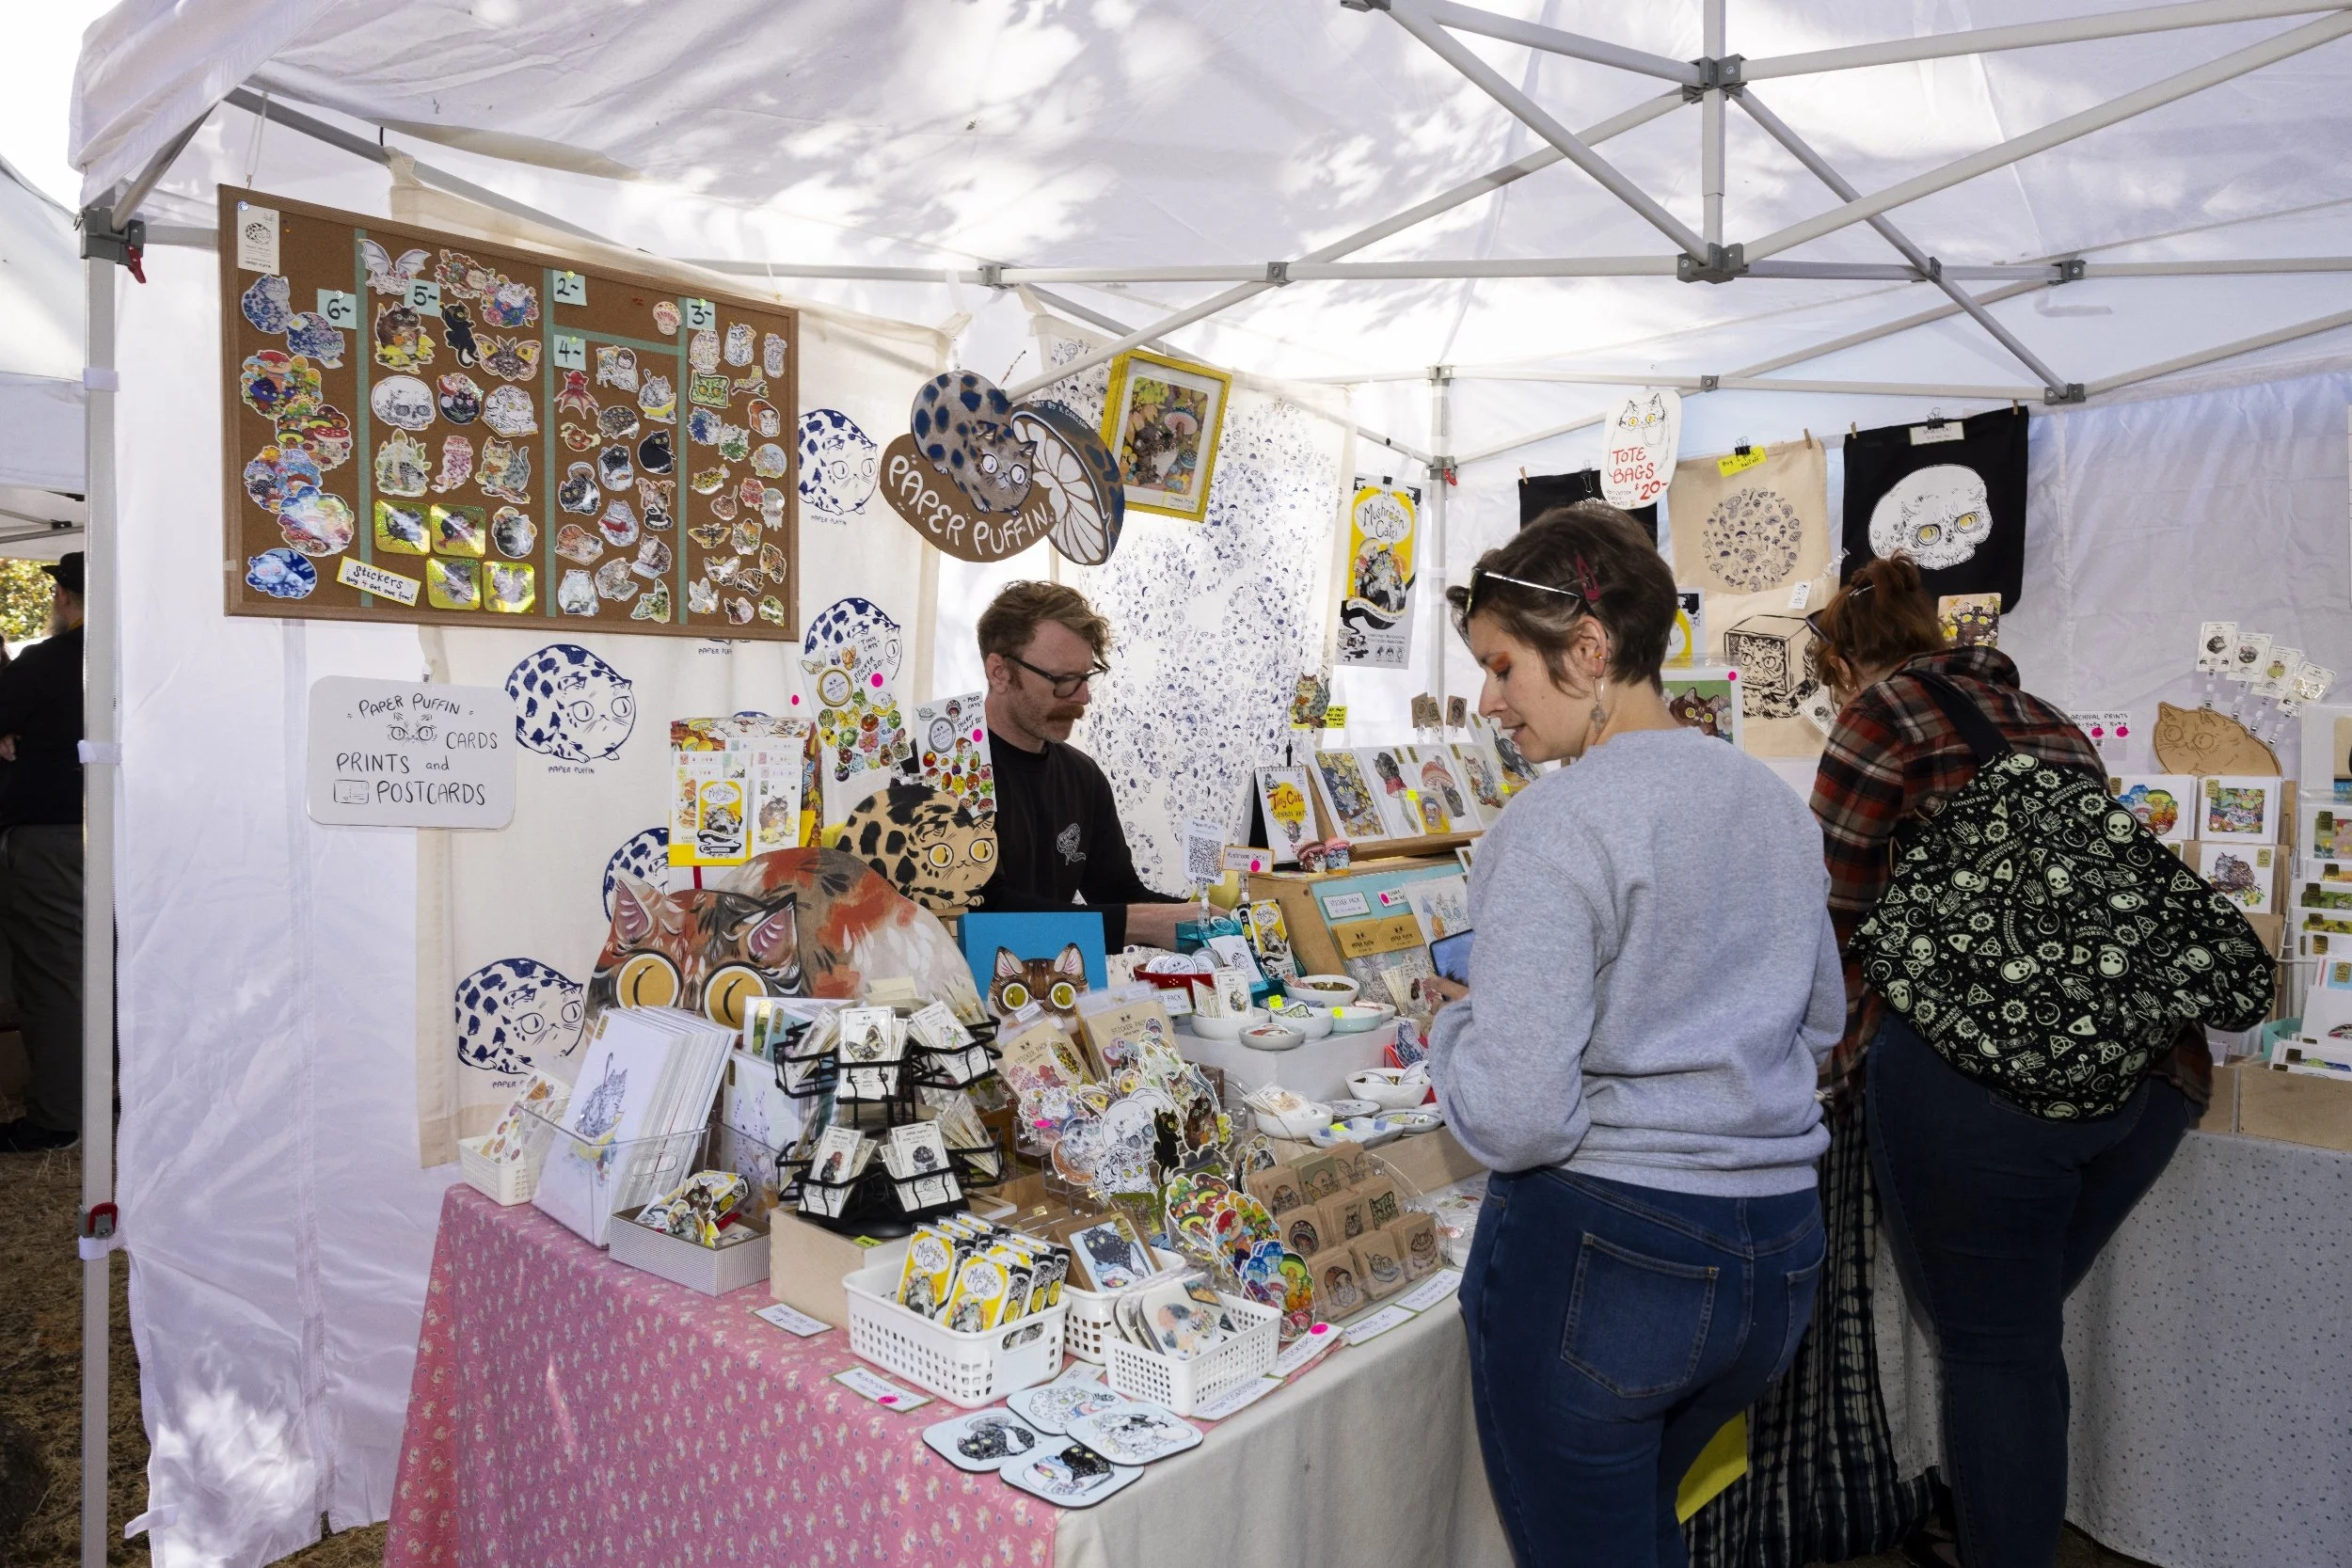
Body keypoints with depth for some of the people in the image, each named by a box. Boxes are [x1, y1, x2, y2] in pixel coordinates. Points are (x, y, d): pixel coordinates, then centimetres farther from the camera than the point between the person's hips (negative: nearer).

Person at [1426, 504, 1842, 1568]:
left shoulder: (1555, 823, -19)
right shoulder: (1774, 801, 5)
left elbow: (1513, 1120, -23)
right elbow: (1819, 1022, 19)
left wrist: (1454, 1020, -4)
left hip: (1596, 1253, -8)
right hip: (1778, 1248, 8)